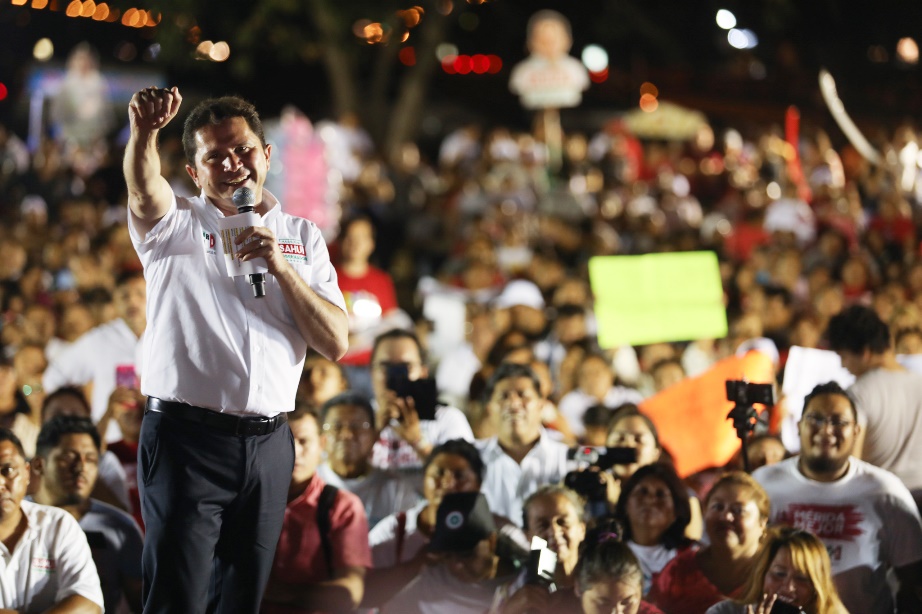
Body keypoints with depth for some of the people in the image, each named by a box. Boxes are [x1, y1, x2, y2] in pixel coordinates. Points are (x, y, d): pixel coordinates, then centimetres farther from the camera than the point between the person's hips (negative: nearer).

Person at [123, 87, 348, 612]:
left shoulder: (302, 237, 13)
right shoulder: (176, 226, 5)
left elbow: (336, 343, 4)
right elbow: (145, 194, -21)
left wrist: (281, 268, -9)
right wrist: (144, 134, -43)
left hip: (268, 444, 4)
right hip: (187, 436, -4)